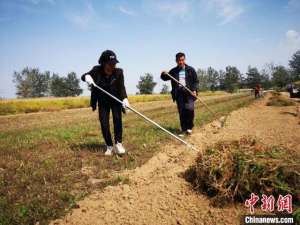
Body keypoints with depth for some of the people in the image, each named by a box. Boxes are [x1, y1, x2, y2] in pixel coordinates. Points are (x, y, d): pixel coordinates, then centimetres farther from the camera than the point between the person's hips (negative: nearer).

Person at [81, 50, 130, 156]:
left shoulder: (118, 72, -20)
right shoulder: (97, 70, -16)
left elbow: (121, 87, -26)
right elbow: (83, 76, -8)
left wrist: (125, 99, -45)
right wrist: (87, 77, -33)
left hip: (116, 100, -1)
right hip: (103, 102, 2)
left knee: (117, 118, -22)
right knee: (104, 124, -3)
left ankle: (118, 144, -11)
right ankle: (109, 146, 12)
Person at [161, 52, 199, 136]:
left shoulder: (190, 69, 7)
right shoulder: (173, 71, 11)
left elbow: (196, 81, 8)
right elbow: (165, 78, 17)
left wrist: (194, 90, -8)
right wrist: (163, 74, -6)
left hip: (189, 93, -2)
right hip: (179, 93, 2)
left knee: (189, 109, -18)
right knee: (181, 112, 2)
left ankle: (189, 127, 1)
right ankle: (184, 130, 12)